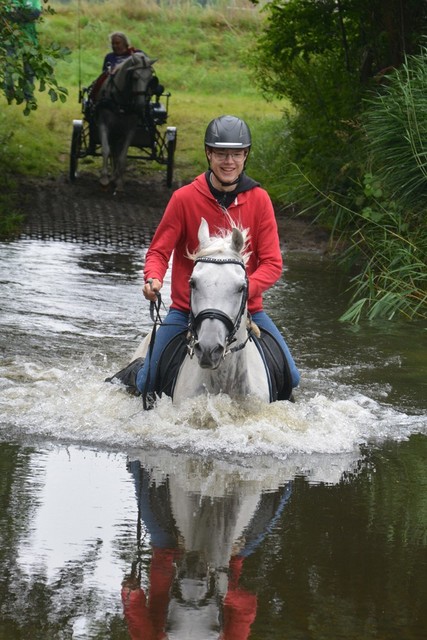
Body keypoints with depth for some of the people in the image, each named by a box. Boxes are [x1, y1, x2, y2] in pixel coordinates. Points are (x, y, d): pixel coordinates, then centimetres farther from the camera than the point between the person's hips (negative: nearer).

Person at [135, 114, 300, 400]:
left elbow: (272, 263, -4)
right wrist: (153, 278, -26)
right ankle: (136, 371, 28)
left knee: (289, 379, -10)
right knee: (147, 385, -10)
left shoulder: (259, 200, -2)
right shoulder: (184, 198, -5)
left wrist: (245, 288, -25)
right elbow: (159, 251, -2)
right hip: (187, 308, -1)